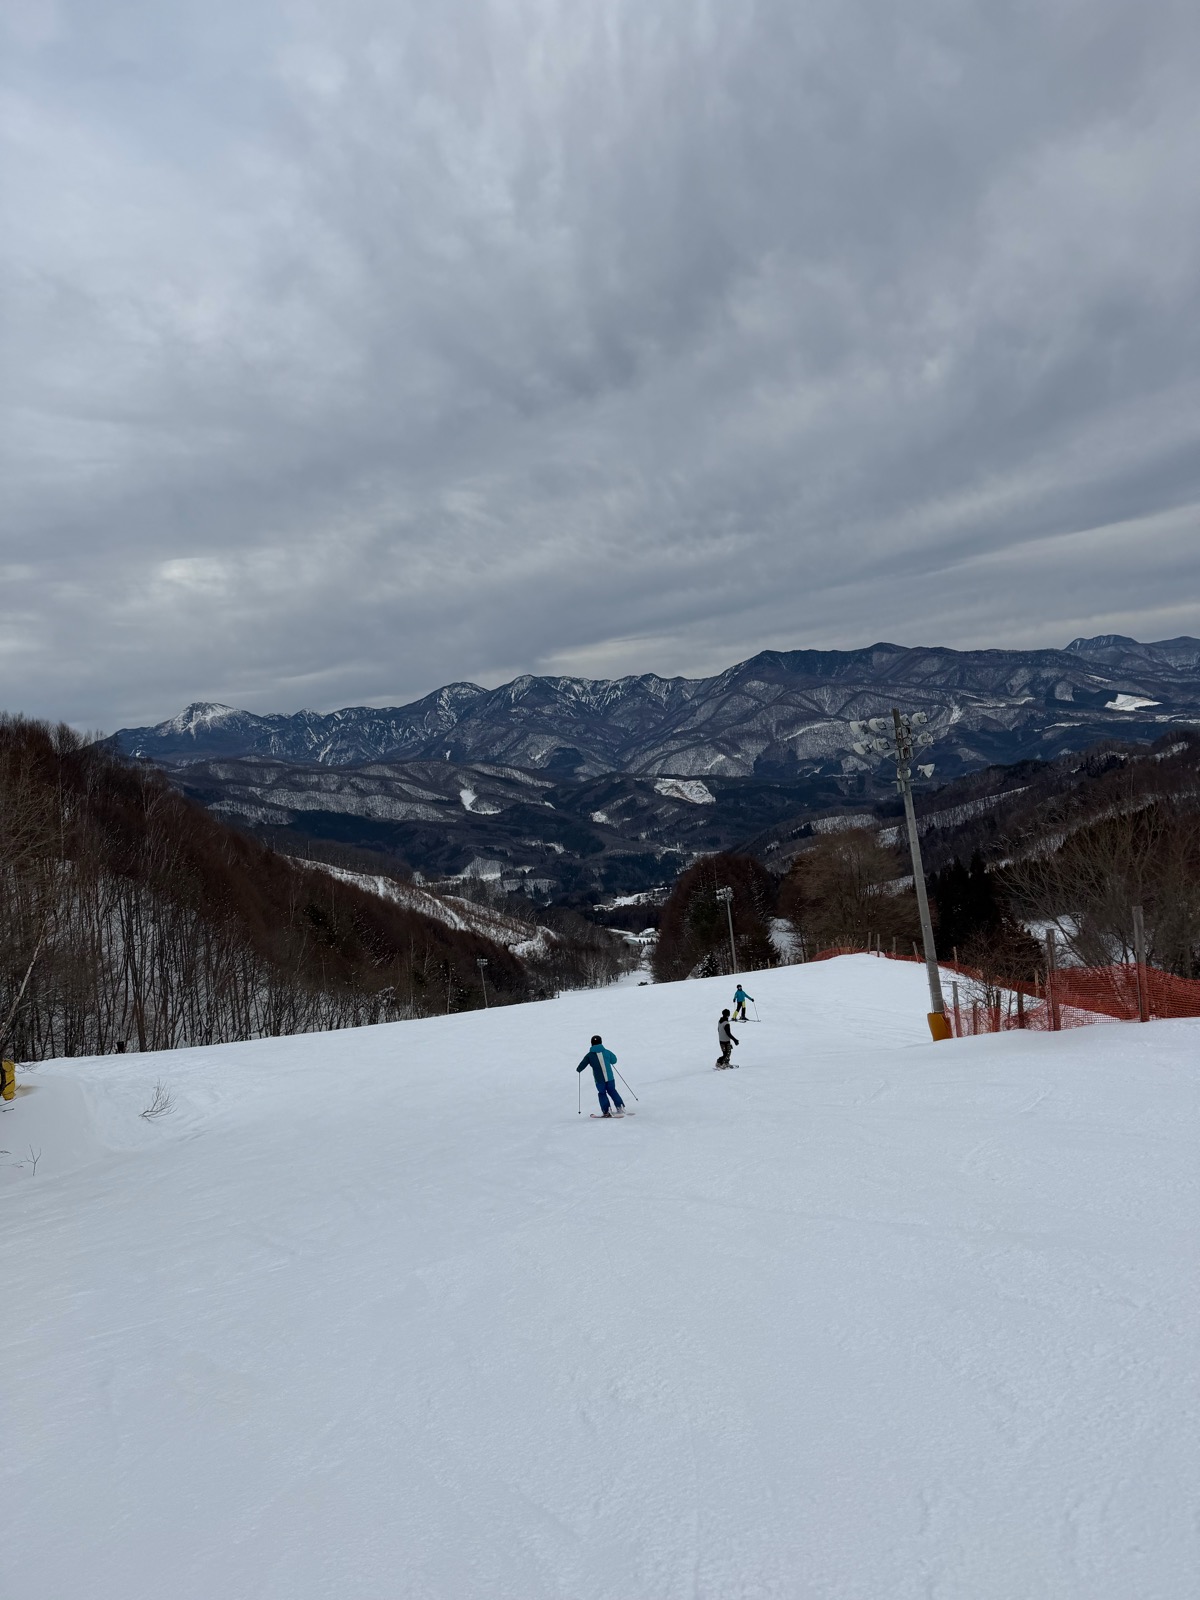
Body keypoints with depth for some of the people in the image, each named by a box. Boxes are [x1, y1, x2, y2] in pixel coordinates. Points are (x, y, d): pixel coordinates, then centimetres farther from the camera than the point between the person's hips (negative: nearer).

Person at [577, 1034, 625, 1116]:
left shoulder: (589, 1055, -6)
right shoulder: (607, 1052, -1)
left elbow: (582, 1064, -1)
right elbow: (614, 1061, 13)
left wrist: (578, 1069, 21)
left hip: (599, 1079, -2)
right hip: (609, 1077, 2)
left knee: (602, 1094, 12)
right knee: (612, 1091, 19)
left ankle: (606, 1111, 3)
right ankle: (619, 1106, 11)